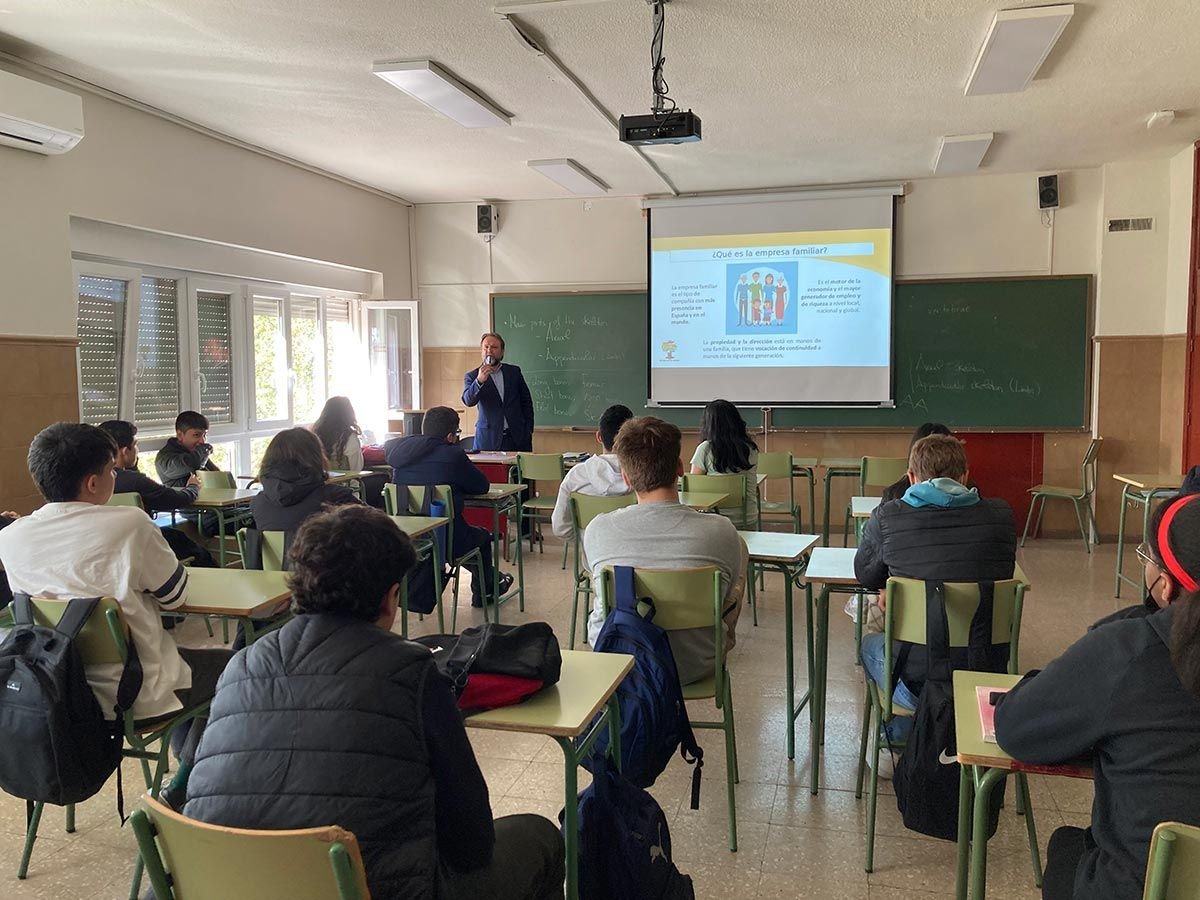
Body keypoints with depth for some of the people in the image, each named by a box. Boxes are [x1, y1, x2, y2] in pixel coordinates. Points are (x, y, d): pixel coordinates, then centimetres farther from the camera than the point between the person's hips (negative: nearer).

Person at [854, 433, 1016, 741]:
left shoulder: (887, 517, -10)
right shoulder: (1000, 515, -5)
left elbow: (865, 575, 7)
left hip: (916, 681, -2)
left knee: (870, 642, 33)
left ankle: (903, 731, 39)